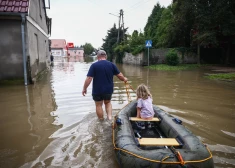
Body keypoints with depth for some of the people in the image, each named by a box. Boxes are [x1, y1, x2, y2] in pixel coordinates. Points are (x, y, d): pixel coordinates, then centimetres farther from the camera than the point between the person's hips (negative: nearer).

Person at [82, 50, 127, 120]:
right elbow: (119, 75, 3)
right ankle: (110, 117, 10)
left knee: (98, 105, 13)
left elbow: (89, 78, -15)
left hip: (97, 90, -3)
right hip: (109, 90, 3)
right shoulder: (111, 64, -2)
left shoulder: (94, 65, -10)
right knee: (108, 102, 26)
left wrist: (84, 88, -4)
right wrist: (124, 79, 23)